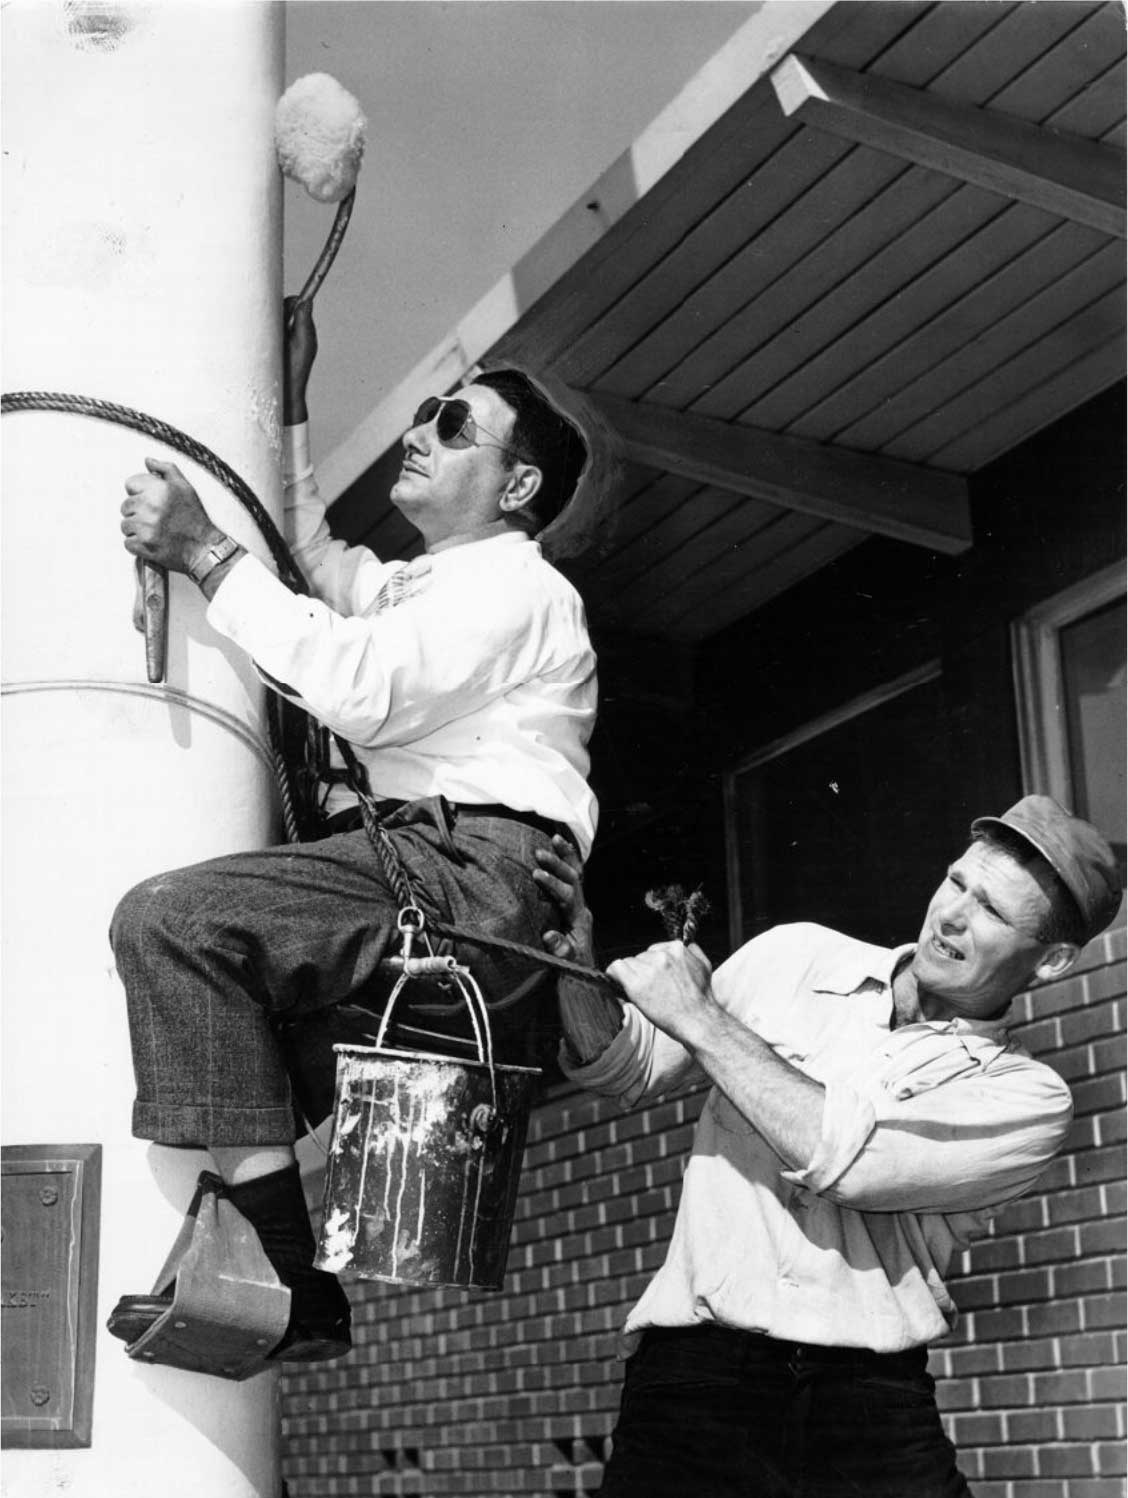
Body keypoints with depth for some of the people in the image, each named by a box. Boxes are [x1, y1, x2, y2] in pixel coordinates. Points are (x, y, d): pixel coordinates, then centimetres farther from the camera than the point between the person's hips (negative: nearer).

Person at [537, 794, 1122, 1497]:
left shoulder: (1028, 1098, 3)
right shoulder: (794, 957, 13)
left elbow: (845, 1159, -14)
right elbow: (627, 1070, 19)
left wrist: (700, 1017, -8)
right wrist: (580, 967, 0)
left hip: (872, 1404, -1)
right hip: (695, 1369, 2)